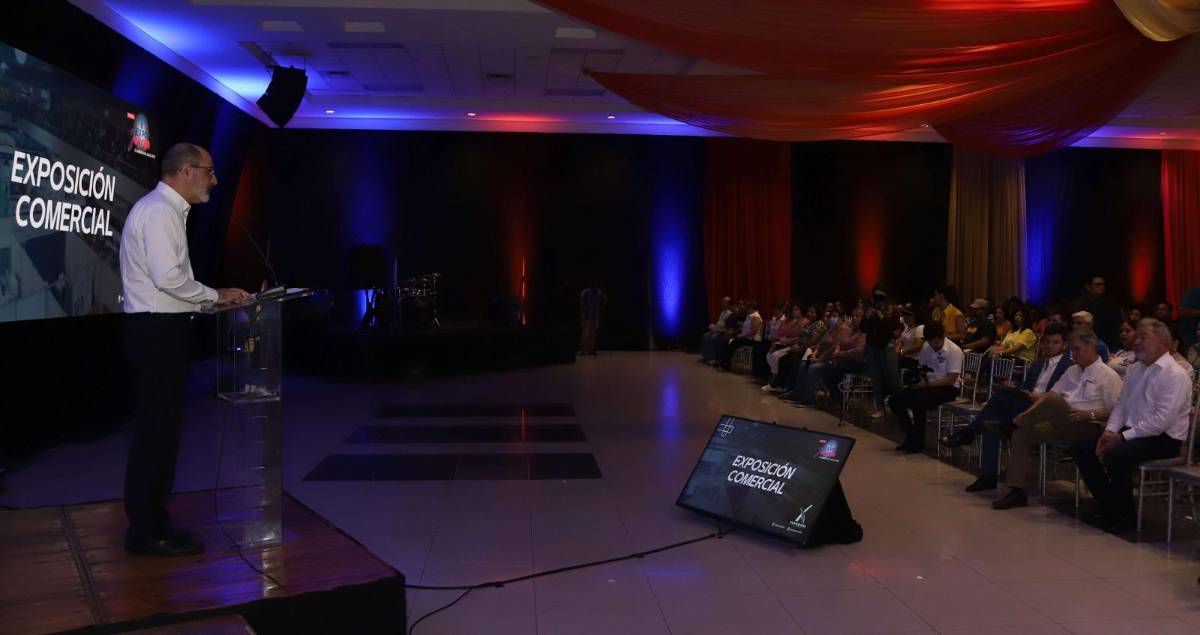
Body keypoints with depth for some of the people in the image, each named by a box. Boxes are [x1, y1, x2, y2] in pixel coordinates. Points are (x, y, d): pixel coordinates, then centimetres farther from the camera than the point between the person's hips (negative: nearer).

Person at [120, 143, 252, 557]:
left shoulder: (168, 210, 19)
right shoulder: (158, 212, -13)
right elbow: (168, 276, -22)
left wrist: (211, 299, 13)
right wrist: (215, 296, -10)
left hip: (162, 330, 10)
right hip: (157, 331, -10)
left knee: (160, 429, 13)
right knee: (156, 430, -5)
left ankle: (152, 522, 22)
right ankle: (146, 531, 3)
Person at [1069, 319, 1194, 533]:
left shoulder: (1175, 375, -14)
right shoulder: (1135, 370, 14)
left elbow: (1162, 420, -22)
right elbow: (1121, 405, 15)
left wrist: (1123, 437, -21)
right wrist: (1109, 432, -3)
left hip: (1163, 439, -9)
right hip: (1132, 433, 9)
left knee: (1115, 454, -33)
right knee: (1080, 448, -3)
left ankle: (1123, 515, -11)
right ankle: (1108, 507, 5)